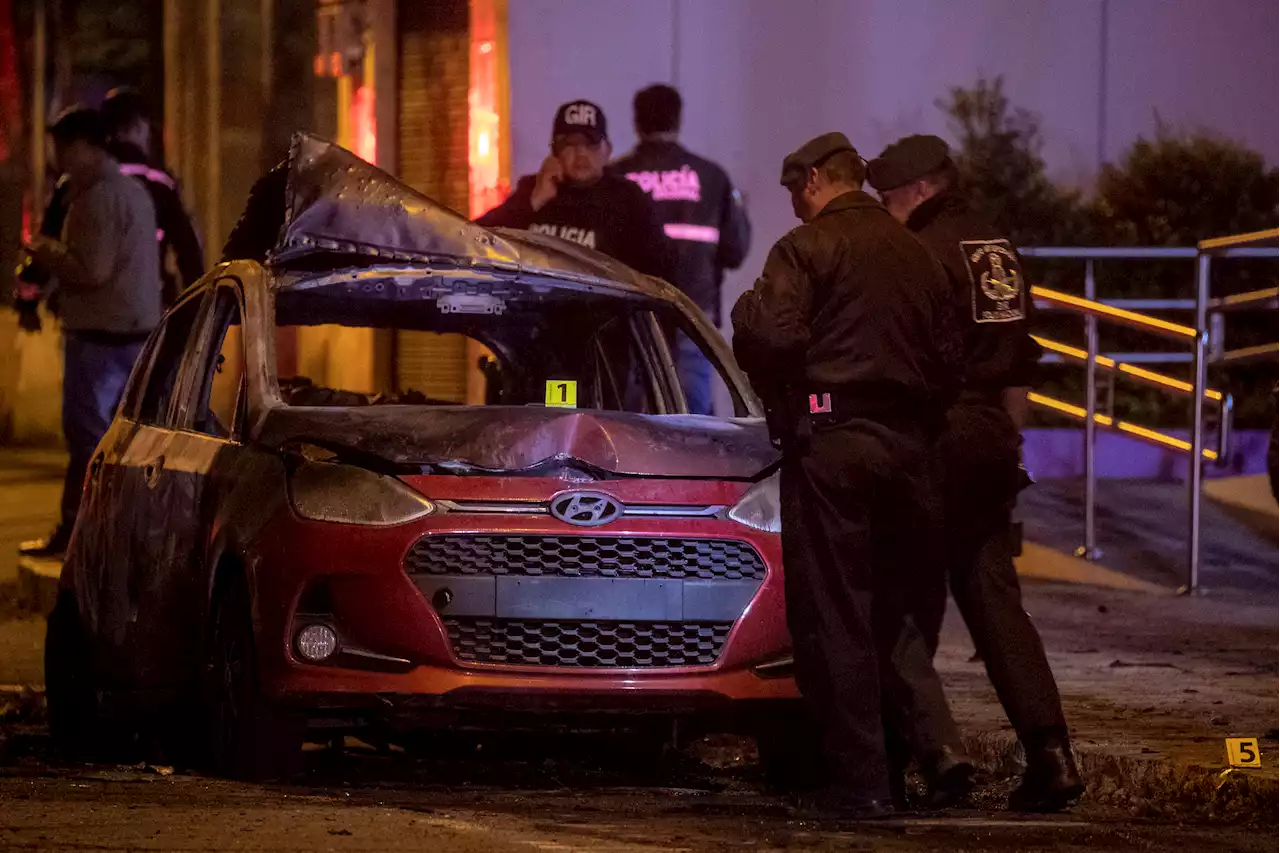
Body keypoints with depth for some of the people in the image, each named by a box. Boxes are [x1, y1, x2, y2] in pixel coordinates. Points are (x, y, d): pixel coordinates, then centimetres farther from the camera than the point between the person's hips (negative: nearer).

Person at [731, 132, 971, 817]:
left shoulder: (806, 249, -6)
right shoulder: (916, 255, 15)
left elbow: (773, 338, -18)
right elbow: (944, 361, 17)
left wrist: (747, 309, 3)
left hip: (829, 439, -6)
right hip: (906, 443, 7)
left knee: (832, 615, -1)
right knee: (890, 606, 17)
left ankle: (862, 779, -2)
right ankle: (937, 744, 0)